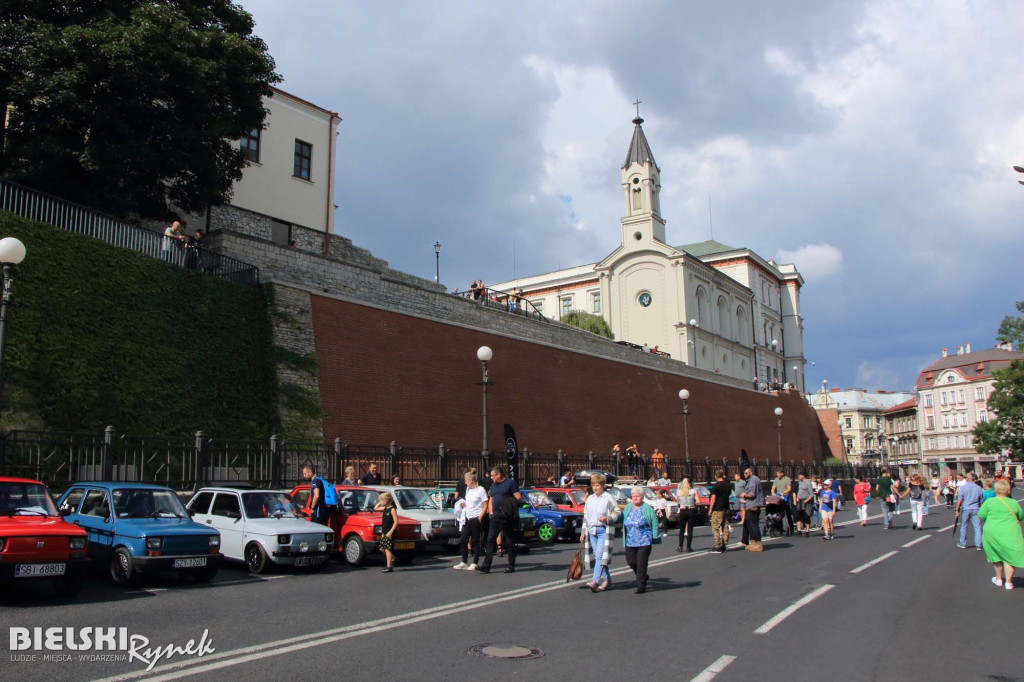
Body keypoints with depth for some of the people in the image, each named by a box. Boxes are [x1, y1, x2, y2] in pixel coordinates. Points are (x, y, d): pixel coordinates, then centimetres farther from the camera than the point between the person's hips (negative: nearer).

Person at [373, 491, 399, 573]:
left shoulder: (392, 509, -15)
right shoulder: (385, 508, 9)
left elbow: (396, 522, -19)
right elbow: (375, 509, 23)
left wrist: (390, 532, -23)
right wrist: (380, 503, 10)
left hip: (389, 532, -9)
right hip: (384, 532, 9)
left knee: (387, 549, -7)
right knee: (382, 548, 11)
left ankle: (389, 567, -3)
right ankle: (392, 559, 27)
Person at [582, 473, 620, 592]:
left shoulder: (608, 497, -3)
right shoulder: (590, 499, 14)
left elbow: (618, 512, -1)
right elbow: (585, 516, 17)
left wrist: (607, 518, -17)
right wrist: (583, 532, 13)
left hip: (604, 531, -6)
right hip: (592, 531, 6)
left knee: (600, 556, -14)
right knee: (597, 556, 8)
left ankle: (595, 581, -21)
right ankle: (607, 580, 19)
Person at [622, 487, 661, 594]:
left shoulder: (647, 509, -4)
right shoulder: (627, 508, 10)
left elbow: (655, 524, -3)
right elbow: (622, 520, 24)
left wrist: (654, 537, -5)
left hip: (644, 541, -5)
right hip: (630, 541, 5)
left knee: (641, 564, -5)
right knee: (630, 561, 6)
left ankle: (641, 586, 4)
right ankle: (643, 577, 31)